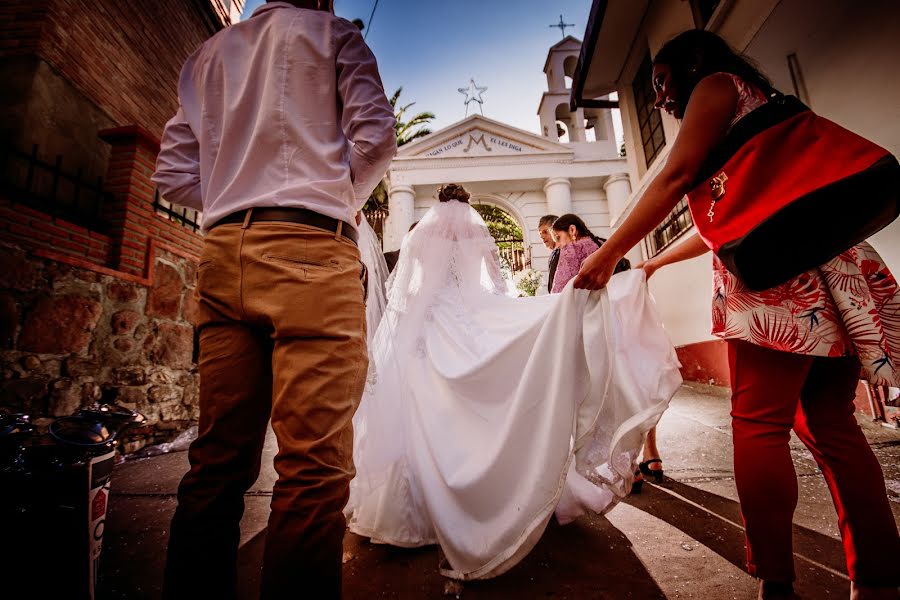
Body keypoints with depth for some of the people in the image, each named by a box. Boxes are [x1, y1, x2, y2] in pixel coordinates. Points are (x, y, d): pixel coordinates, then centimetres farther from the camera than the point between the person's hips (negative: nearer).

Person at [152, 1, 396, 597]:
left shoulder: (209, 51, 28)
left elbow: (173, 173, 20)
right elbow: (374, 136, -1)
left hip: (223, 253, 6)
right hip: (310, 253, -6)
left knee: (218, 460, 7)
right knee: (316, 466, -7)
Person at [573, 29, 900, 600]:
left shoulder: (716, 82, 8)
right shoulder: (755, 100, 34)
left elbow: (675, 179, -9)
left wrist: (608, 254, -8)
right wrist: (655, 262, 35)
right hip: (825, 274, 9)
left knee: (759, 425, -9)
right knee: (830, 425, 7)